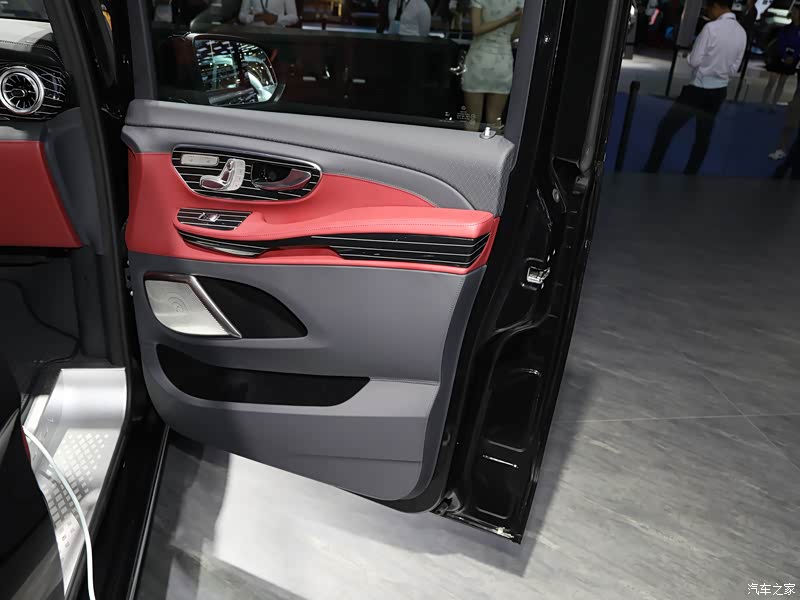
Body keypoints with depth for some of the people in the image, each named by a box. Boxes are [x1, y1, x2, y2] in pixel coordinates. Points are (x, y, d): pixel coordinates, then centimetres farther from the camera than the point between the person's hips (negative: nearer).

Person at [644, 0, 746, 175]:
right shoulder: (742, 33, 4)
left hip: (699, 89, -7)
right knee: (703, 135, 14)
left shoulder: (711, 28, -15)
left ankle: (651, 170, 2)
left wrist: (689, 54, 8)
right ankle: (690, 173, 22)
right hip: (720, 91, 7)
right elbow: (734, 68, 9)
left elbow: (694, 61, -12)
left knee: (666, 128, 1)